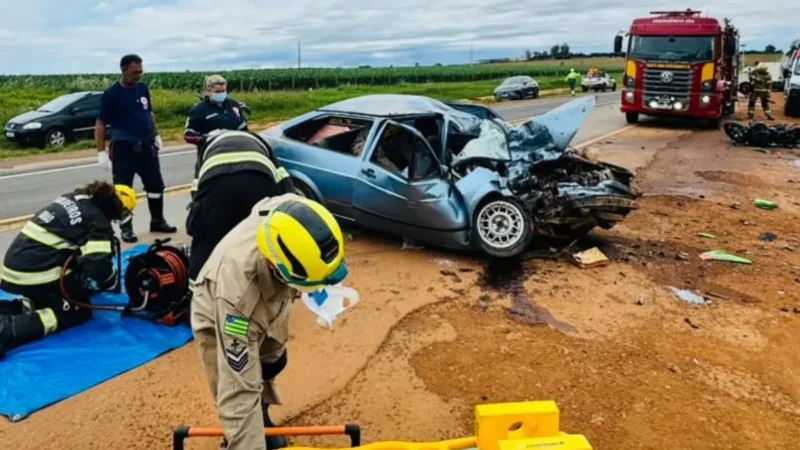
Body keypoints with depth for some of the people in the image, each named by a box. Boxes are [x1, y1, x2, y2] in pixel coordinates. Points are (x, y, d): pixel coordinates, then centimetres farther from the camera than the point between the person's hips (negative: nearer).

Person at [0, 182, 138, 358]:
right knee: (79, 312, 2)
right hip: (36, 275, -9)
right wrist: (112, 282, 0)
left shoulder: (72, 198, 13)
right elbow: (99, 266, -22)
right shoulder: (98, 223, -12)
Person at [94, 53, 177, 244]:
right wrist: (101, 152, -15)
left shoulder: (143, 88, 6)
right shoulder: (112, 93, -11)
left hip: (147, 145, 6)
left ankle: (157, 221, 25)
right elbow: (100, 124, -10)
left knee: (156, 185, 11)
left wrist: (156, 135, 16)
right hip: (124, 148, -6)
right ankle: (126, 228, 10)